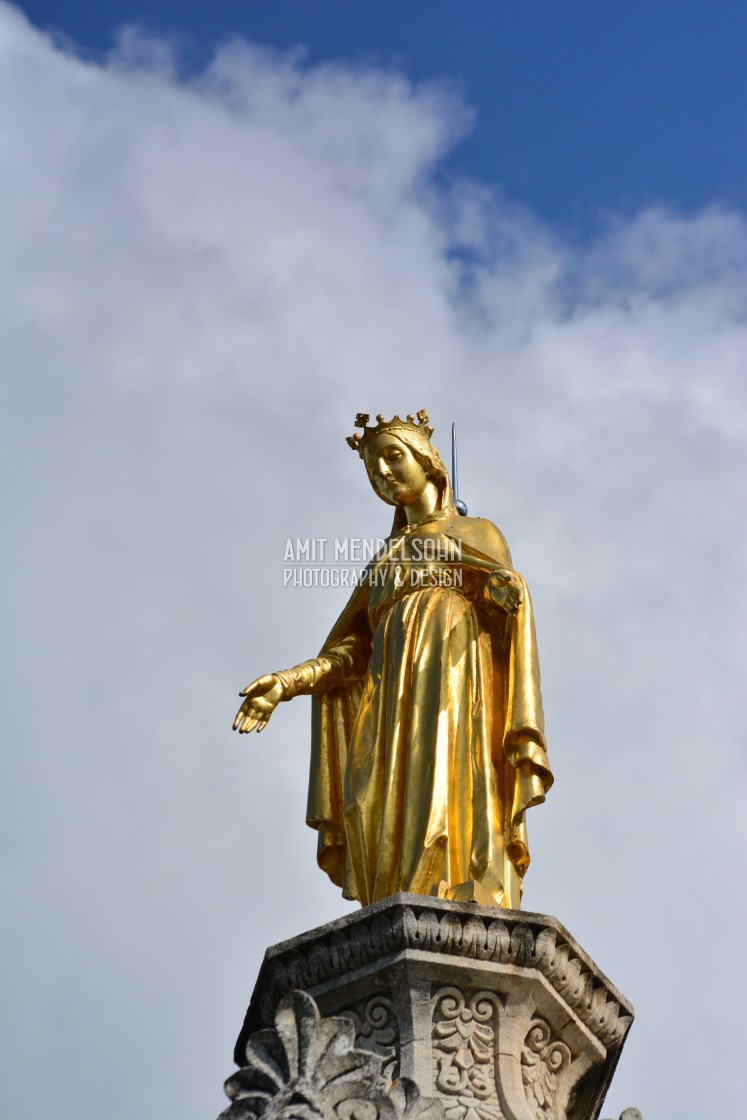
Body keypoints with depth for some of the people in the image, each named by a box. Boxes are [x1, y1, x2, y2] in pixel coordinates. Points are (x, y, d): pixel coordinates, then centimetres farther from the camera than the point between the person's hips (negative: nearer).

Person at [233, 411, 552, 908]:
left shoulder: (478, 535, 20)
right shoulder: (383, 564, 31)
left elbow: (512, 625, 4)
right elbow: (352, 653, 18)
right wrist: (287, 682, 2)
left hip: (456, 694, -4)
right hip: (393, 712, 4)